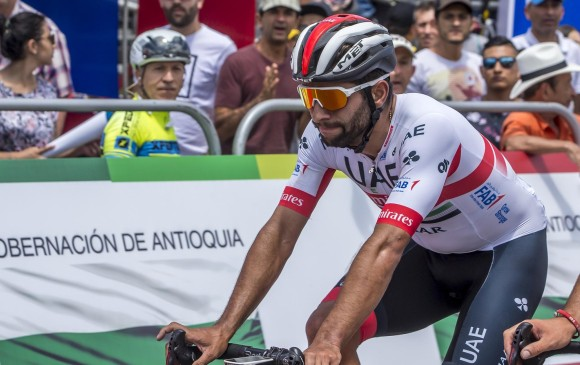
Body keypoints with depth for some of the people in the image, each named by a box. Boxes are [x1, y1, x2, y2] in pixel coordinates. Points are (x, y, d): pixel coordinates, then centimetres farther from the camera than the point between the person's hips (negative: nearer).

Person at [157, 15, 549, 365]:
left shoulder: (427, 128, -35)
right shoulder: (324, 134, -17)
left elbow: (386, 245, -44)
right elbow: (281, 231, -18)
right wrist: (223, 329, -28)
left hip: (509, 248, -6)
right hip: (433, 252, 6)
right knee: (323, 327, -10)